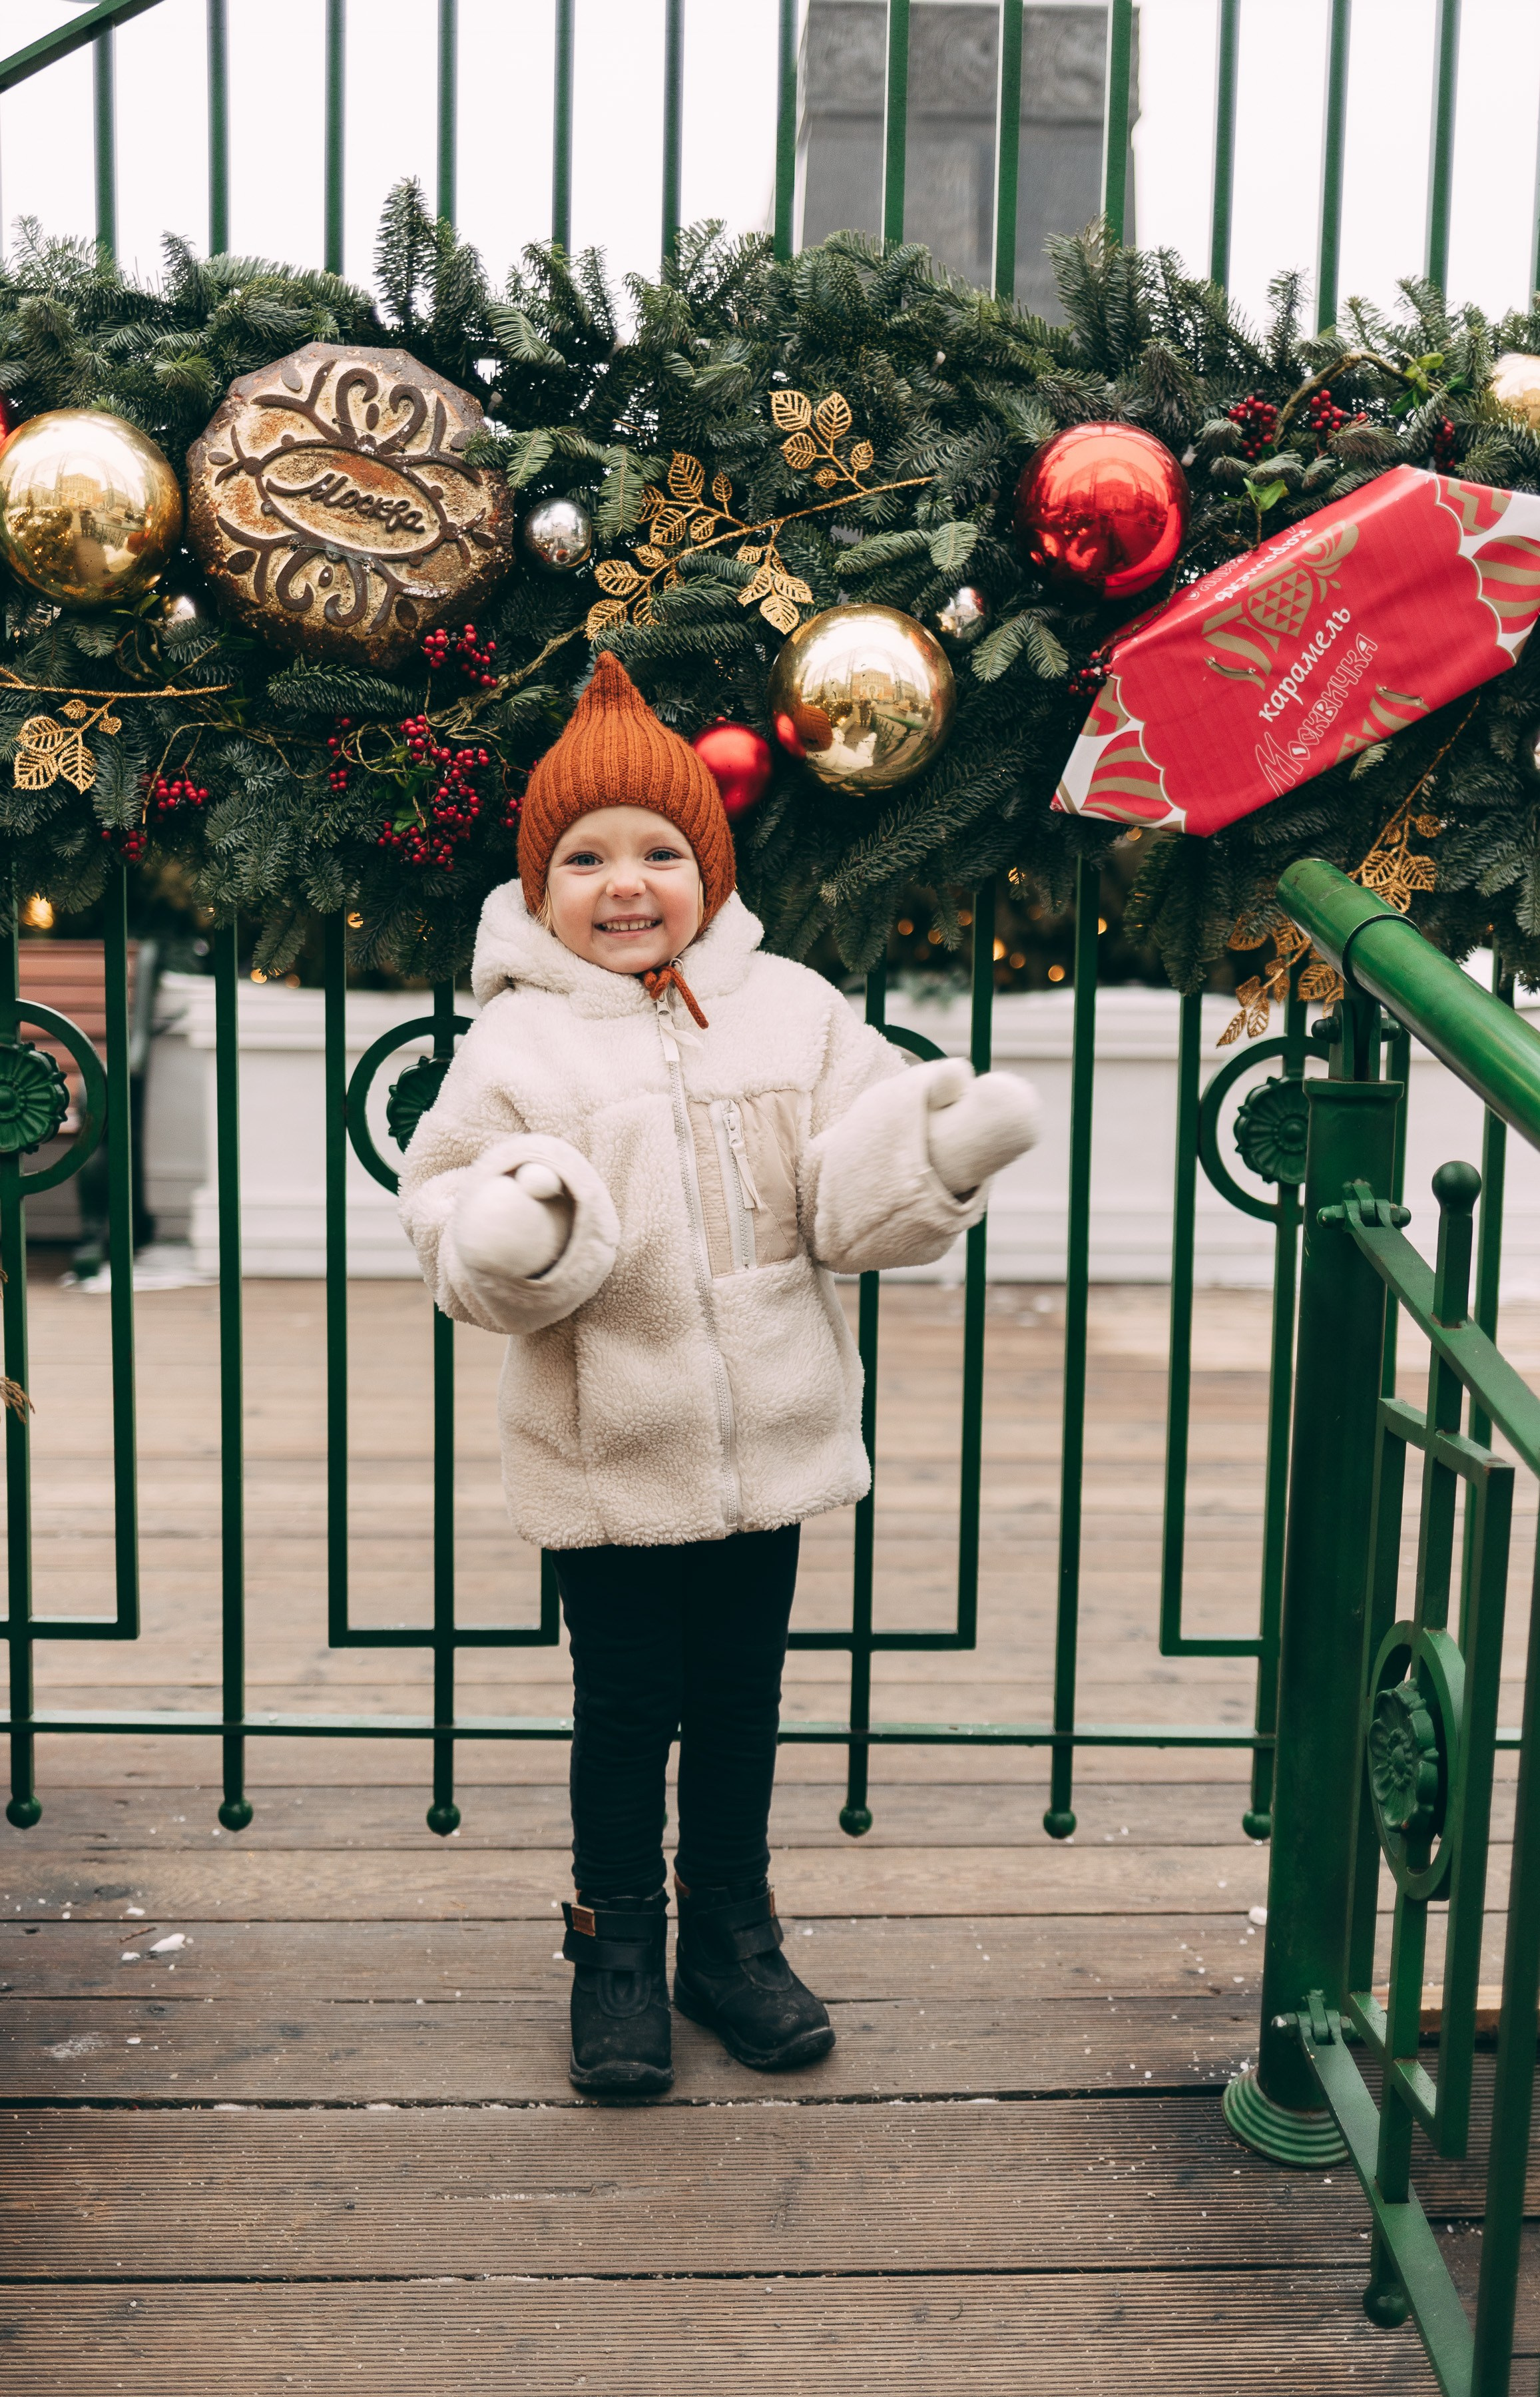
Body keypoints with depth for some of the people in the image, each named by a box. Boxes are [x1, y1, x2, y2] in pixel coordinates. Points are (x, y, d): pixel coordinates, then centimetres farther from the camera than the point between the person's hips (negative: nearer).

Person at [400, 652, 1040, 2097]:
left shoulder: (793, 1011, 1)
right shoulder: (518, 1041, -6)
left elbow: (853, 1205, -2)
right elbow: (452, 1222, -9)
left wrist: (935, 1155, -21)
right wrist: (512, 1235, -31)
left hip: (769, 1437, 3)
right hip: (603, 1453, -2)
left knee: (741, 1701, 16)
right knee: (626, 1708, 9)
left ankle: (731, 1939, 35)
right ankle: (618, 1951, 30)